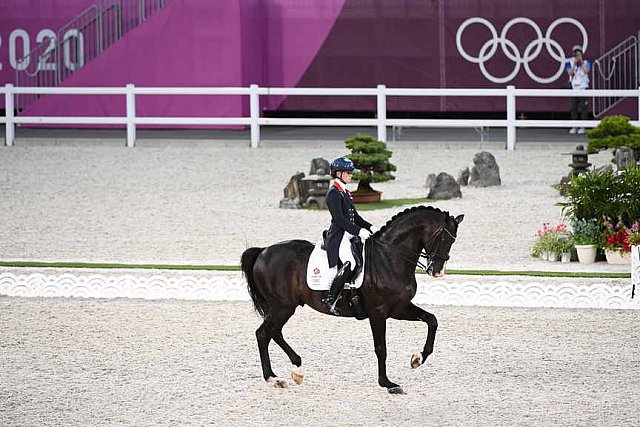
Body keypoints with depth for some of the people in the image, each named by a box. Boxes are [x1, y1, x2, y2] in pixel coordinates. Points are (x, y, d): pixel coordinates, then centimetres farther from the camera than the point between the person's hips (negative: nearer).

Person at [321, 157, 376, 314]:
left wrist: (370, 227, 9)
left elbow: (354, 217, 23)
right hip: (338, 237, -10)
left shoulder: (345, 192, 20)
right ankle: (331, 299, -25)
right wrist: (358, 231, -22)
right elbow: (339, 219, -18)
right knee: (349, 263, -29)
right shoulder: (334, 193, -9)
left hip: (349, 235, 10)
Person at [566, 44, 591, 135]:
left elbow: (586, 71, -15)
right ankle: (574, 127, 8)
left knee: (583, 108, -4)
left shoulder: (586, 63, 3)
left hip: (583, 88, -2)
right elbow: (569, 73, -9)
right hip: (574, 88, 2)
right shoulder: (570, 63, 6)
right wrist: (574, 64, -16)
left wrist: (581, 62, -16)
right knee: (574, 108, 2)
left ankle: (583, 127, 1)